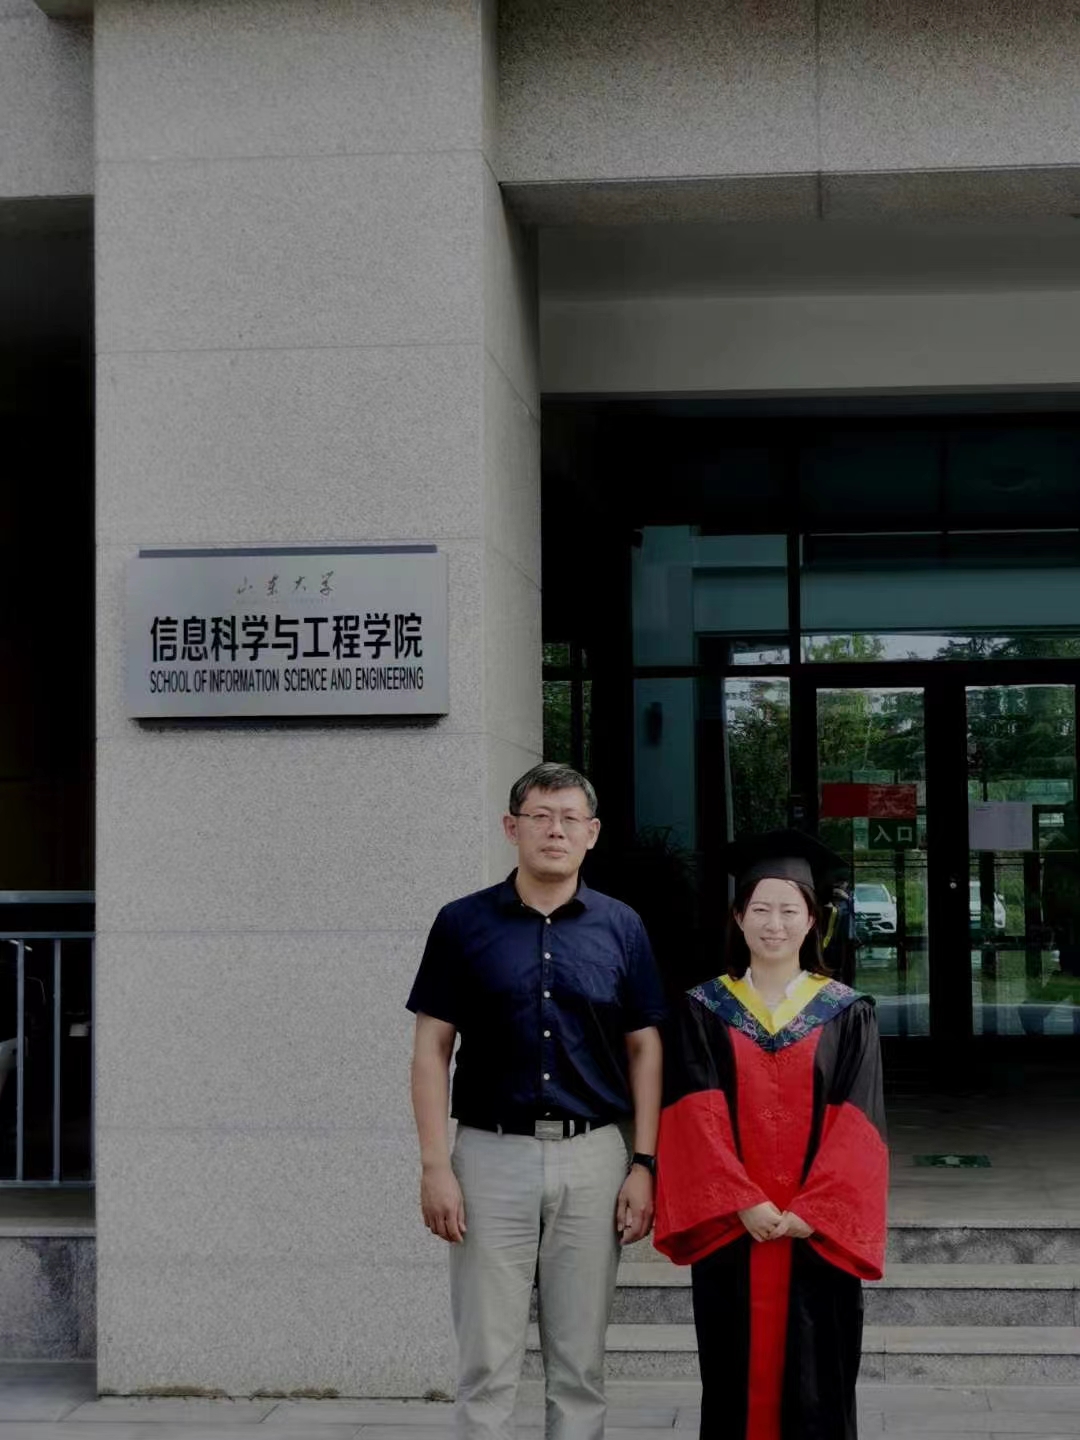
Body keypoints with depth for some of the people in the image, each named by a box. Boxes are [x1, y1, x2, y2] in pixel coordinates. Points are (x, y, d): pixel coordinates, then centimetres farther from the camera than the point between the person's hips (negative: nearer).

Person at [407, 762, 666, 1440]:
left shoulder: (621, 927, 5)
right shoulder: (463, 923, 1)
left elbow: (645, 1050, 7)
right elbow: (433, 1049, 1)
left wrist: (644, 1165, 0)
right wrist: (436, 1164, -6)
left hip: (594, 1158, 1)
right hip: (492, 1154, -1)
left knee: (580, 1361, 9)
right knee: (487, 1363, 3)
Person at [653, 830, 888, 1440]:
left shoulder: (847, 1015, 3)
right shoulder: (700, 1012, 3)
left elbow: (857, 1126, -3)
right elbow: (697, 1121, -5)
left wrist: (809, 1212, -14)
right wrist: (744, 1205, -16)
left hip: (818, 1232, 0)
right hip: (730, 1230, 0)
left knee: (816, 1383, 3)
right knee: (738, 1378, 5)